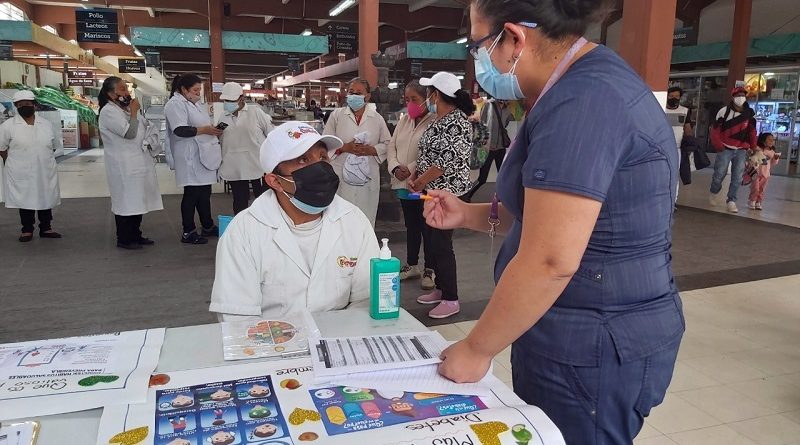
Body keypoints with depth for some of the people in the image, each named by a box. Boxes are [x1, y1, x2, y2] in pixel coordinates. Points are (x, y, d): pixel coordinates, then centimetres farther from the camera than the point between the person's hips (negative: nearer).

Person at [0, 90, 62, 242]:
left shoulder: (46, 124, 5)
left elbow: (52, 146, 15)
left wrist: (43, 160, 11)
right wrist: (15, 164, 3)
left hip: (46, 172, 3)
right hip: (21, 174, -2)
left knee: (46, 199, 10)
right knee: (25, 201, 6)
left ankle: (46, 228, 23)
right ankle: (27, 230, 17)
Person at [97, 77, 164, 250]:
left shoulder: (126, 108, 13)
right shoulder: (108, 112, -13)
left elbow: (144, 127, 21)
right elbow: (129, 133, -22)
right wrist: (134, 113, -12)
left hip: (139, 162, 9)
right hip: (123, 166, -8)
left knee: (138, 201, 13)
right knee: (126, 202, -2)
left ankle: (136, 235, 23)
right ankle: (124, 240, 8)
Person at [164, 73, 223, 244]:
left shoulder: (193, 103, 17)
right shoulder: (176, 104, -13)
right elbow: (180, 130, -24)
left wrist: (213, 129, 12)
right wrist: (204, 130, -24)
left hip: (203, 156, 9)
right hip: (191, 158, -9)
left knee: (204, 193, 16)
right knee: (192, 194, -2)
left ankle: (208, 227, 27)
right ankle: (188, 233, 8)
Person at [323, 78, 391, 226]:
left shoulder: (377, 118, 10)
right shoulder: (336, 115, 6)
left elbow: (387, 144, 10)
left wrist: (371, 150, -9)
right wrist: (345, 147, -13)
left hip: (368, 178, 1)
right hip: (341, 176, -1)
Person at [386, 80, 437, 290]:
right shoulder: (403, 120, 11)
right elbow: (392, 146, 11)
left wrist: (411, 169, -21)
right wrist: (395, 167, -6)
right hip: (404, 184, 7)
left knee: (427, 227, 3)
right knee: (411, 226, 18)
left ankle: (429, 270, 16)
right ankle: (412, 265, 31)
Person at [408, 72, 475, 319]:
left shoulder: (456, 122, -16)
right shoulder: (439, 120, 14)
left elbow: (448, 161, -22)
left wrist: (420, 182, -14)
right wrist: (414, 177, 5)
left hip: (447, 192, -10)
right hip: (432, 191, 10)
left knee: (442, 244, -6)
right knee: (433, 241, 14)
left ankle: (451, 300, 3)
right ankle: (440, 289, 27)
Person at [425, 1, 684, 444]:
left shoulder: (582, 100, -24)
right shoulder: (583, 85, 10)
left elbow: (549, 262, -28)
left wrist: (476, 349, -16)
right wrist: (469, 214, 8)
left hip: (593, 349, -10)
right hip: (578, 335, 10)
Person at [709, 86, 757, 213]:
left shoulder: (750, 113, 5)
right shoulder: (724, 111, -5)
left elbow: (752, 131, 11)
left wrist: (753, 147, 6)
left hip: (741, 150, 3)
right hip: (725, 149, -2)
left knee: (737, 177, 0)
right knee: (719, 174, 1)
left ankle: (731, 201, 8)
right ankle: (715, 193, 28)